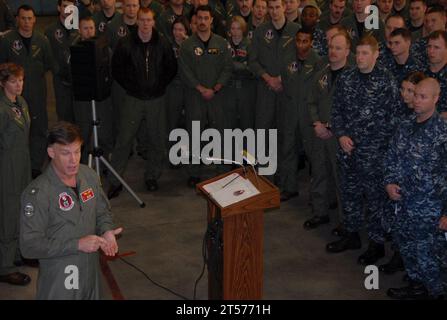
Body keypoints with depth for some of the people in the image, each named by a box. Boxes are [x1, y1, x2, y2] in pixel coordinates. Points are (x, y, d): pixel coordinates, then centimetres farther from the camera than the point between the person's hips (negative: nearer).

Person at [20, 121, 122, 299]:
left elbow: (102, 211, 14)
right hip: (59, 282, -6)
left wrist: (106, 231, -8)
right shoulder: (37, 193, -21)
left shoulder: (89, 175, -1)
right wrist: (78, 244, -24)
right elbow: (30, 246, -22)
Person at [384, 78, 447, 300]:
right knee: (407, 250, 20)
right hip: (403, 205, 6)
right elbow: (391, 158, 16)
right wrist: (389, 183, -1)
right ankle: (417, 285, 41)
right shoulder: (405, 128, 4)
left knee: (427, 256, 4)